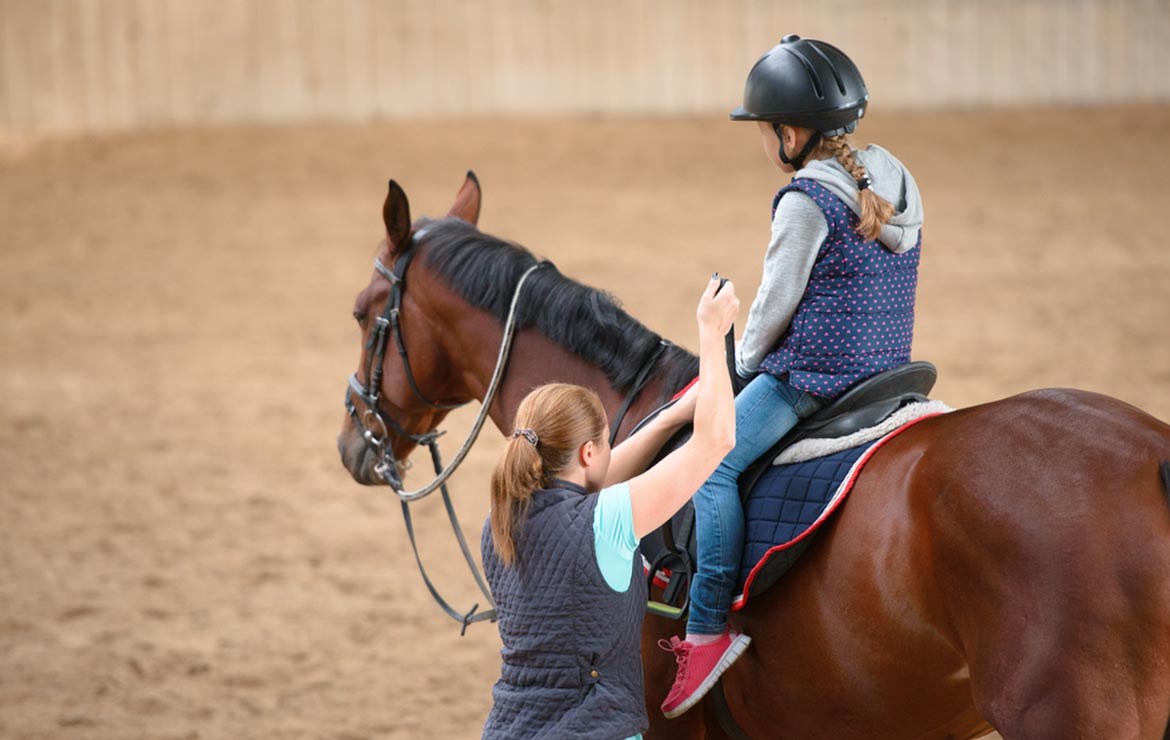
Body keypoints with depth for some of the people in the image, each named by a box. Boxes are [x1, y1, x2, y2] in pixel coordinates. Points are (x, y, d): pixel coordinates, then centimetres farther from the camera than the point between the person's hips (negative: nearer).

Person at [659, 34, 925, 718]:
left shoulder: (807, 201, -15)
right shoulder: (897, 186, 12)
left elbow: (777, 301, -12)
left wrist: (746, 361, 6)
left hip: (811, 374, -10)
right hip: (886, 369, 10)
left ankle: (710, 624, -24)